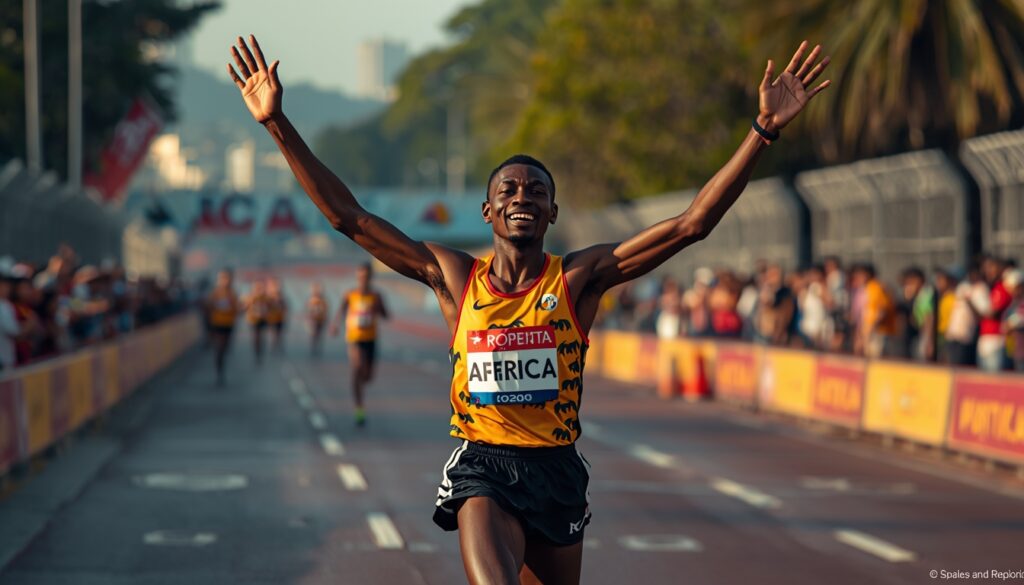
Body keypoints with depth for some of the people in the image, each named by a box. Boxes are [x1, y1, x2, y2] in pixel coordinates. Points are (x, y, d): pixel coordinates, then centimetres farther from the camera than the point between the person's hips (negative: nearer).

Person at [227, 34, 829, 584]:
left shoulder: (579, 278, 0)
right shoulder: (454, 276, 4)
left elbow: (692, 223, -5)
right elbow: (348, 216, 4)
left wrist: (763, 131, -10)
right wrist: (278, 125, 0)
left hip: (556, 469, 2)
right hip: (483, 468, -2)